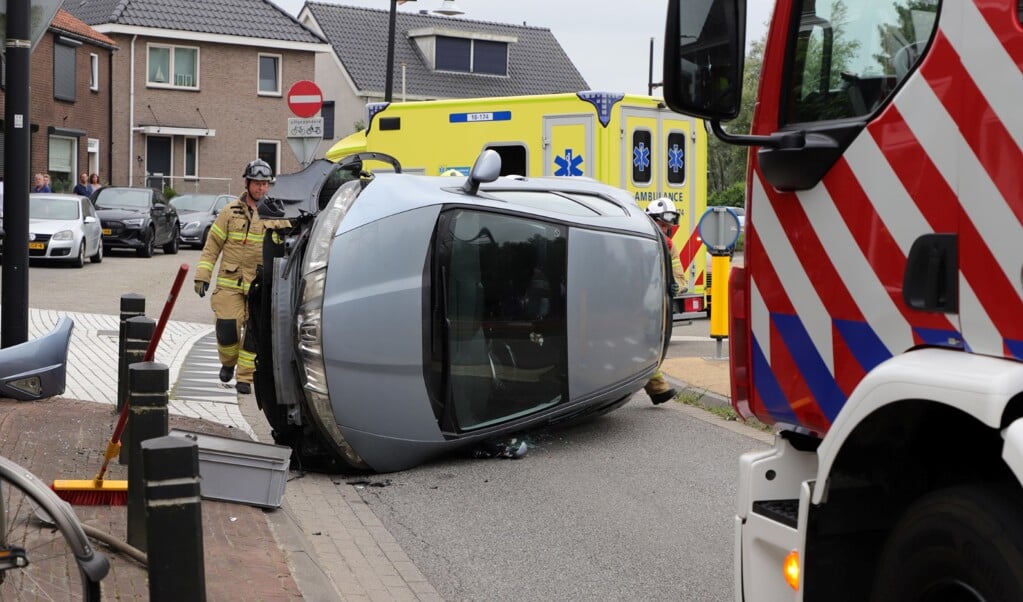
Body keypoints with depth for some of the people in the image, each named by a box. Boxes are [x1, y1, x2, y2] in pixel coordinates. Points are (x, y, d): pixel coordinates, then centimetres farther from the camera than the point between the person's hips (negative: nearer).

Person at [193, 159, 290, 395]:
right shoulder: (230, 212, 3)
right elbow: (212, 246, 6)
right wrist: (202, 276, 0)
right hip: (229, 282, -1)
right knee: (227, 327, -7)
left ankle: (245, 378, 12)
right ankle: (228, 362, 23)